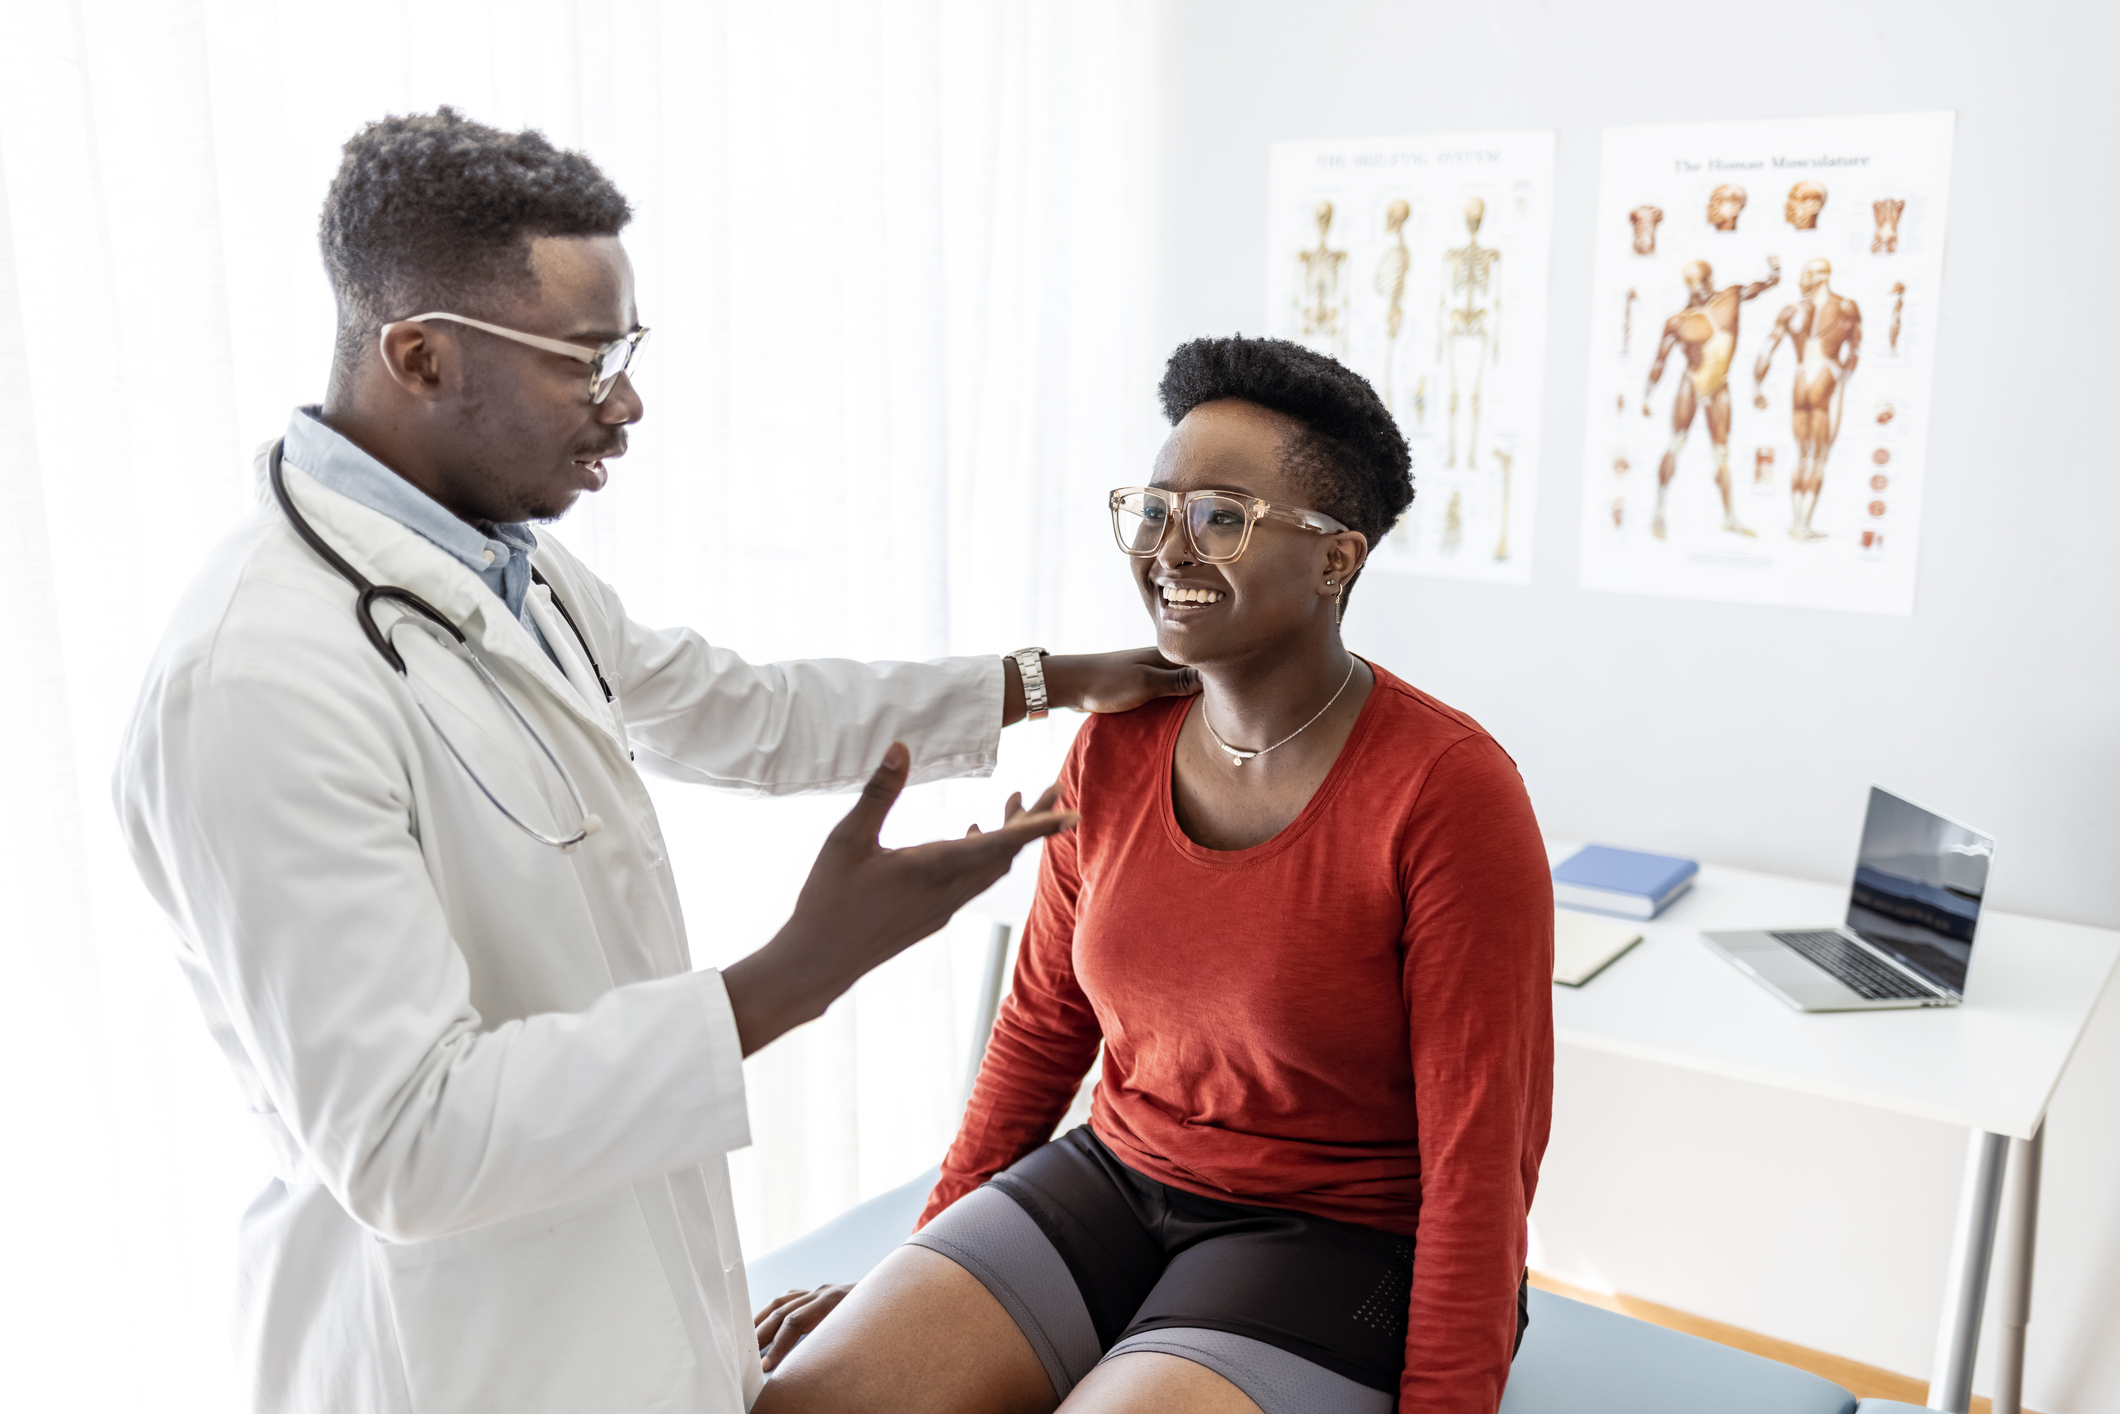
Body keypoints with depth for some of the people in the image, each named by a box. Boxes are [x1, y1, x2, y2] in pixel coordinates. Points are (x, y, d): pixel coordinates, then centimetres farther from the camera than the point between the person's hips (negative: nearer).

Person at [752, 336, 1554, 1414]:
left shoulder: (1451, 792, -18)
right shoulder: (1112, 749, -1)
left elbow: (1481, 1158, -15)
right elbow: (1041, 1026, 8)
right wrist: (925, 1265, 9)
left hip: (1341, 1244, -4)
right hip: (1115, 1176, 5)